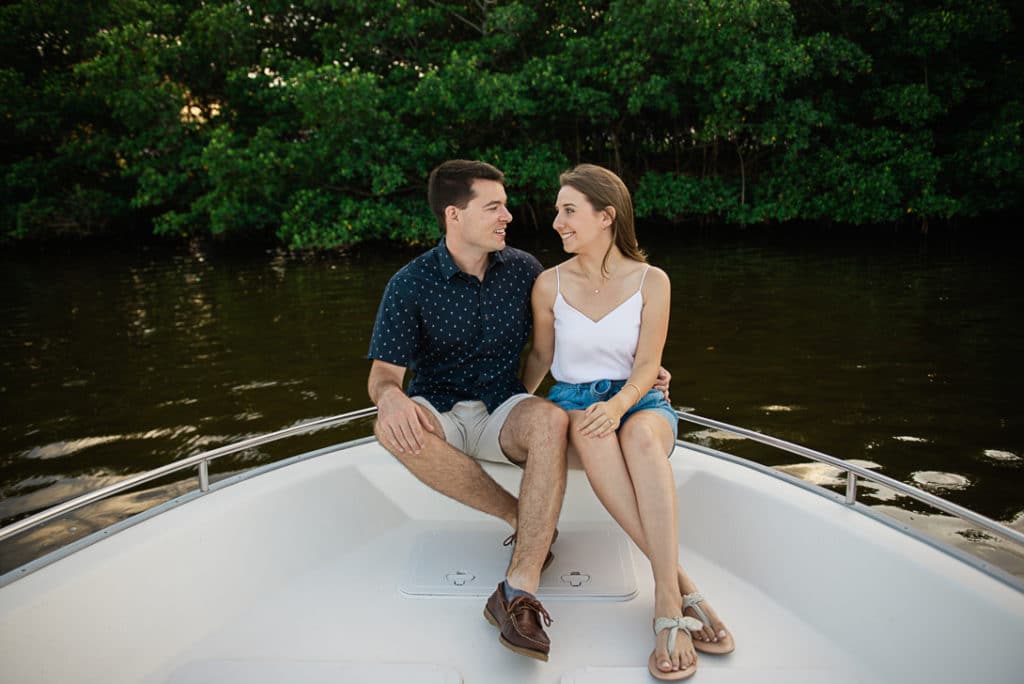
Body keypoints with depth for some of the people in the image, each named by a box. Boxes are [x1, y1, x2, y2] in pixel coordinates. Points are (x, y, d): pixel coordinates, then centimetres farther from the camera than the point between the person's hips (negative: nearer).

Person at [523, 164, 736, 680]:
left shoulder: (651, 281, -2)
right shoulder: (550, 284, 2)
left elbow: (646, 366, -7)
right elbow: (540, 356, 14)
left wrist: (619, 404, -25)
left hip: (638, 401, 0)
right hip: (572, 401, 1)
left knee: (640, 435, -39)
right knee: (589, 432, -38)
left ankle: (665, 600, -41)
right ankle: (679, 587, -38)